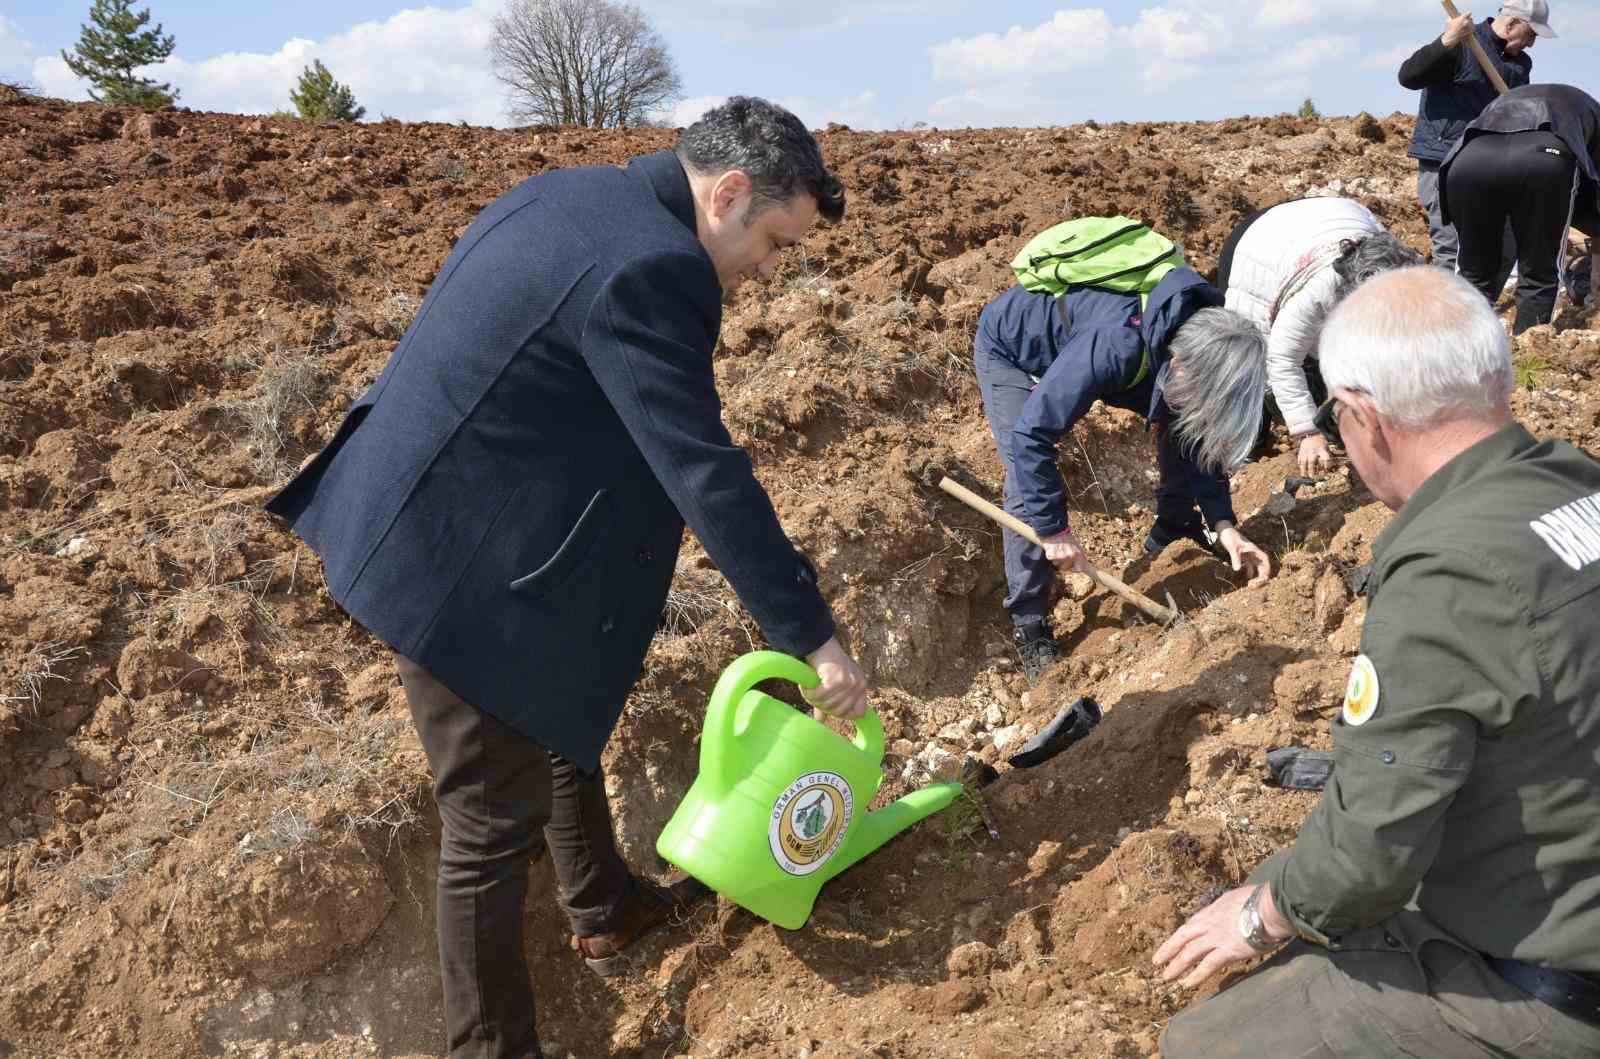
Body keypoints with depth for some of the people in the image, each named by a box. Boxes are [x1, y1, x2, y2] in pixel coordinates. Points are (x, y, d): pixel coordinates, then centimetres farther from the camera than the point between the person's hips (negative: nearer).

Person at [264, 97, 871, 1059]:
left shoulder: (568, 195, 7)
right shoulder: (648, 270, -25)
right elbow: (708, 476, -26)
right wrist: (811, 636, -18)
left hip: (426, 521, 11)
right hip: (464, 572, -11)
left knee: (569, 722, 26)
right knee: (499, 817, 5)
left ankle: (606, 908, 47)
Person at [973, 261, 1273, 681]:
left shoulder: (1197, 338, -21)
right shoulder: (1116, 347, -44)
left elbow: (1198, 436, -7)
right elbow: (1031, 432, -38)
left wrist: (1223, 522, -16)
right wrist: (1054, 527, -32)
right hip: (1010, 348, -6)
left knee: (1178, 427, 6)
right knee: (1029, 489, -17)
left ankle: (1172, 534, 29)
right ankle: (1029, 628, -3)